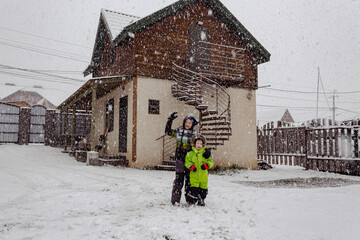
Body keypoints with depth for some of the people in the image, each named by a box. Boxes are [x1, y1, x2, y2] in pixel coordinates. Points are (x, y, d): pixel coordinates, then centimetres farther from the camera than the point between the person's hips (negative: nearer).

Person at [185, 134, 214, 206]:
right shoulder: (190, 153, 1)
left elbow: (211, 161, 4)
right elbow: (187, 162, 4)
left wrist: (207, 165, -15)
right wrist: (191, 166, -14)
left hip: (203, 176, 2)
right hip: (194, 175, -2)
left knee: (203, 189, 12)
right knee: (194, 188, -3)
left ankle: (201, 200, 31)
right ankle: (192, 201, 13)